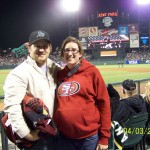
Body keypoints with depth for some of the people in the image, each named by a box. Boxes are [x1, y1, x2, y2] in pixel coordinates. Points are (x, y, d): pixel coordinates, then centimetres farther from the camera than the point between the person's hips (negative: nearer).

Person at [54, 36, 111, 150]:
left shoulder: (92, 71, -4)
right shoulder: (59, 75, 7)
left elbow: (103, 103, -6)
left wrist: (104, 137, -7)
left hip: (89, 137, -3)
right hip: (64, 137, 3)